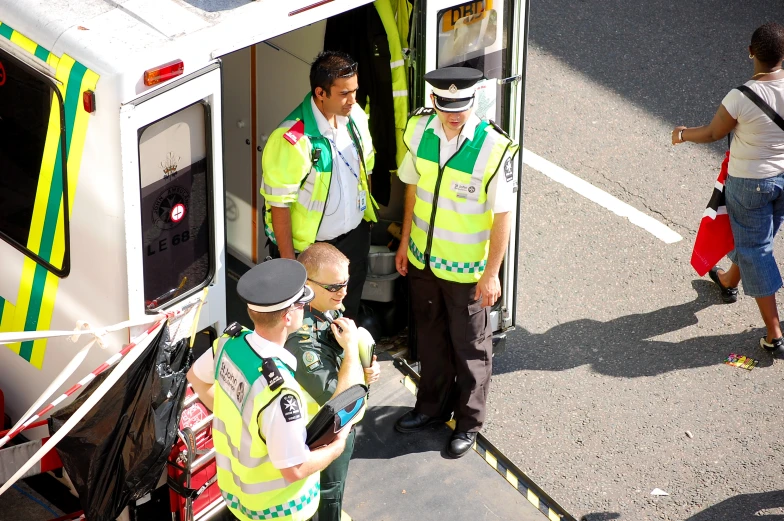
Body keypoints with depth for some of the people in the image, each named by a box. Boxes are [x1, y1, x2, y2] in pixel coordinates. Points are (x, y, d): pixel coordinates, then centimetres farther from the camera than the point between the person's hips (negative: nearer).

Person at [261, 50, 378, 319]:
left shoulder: (355, 116, -7)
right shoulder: (291, 140, -28)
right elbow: (279, 205, -22)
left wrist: (368, 215, 14)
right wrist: (288, 261, -19)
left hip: (355, 236, 6)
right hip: (310, 247, -6)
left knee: (348, 315, 23)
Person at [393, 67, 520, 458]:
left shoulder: (494, 148, -27)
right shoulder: (419, 129, -11)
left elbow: (502, 215, -18)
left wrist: (492, 273, -14)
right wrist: (405, 242, 10)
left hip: (467, 268, -5)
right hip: (423, 257, 5)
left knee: (470, 346, 14)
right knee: (430, 336, 23)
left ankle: (469, 422, 34)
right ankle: (433, 406, 45)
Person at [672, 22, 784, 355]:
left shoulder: (741, 97, -28)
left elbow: (712, 134, -11)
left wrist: (682, 134, 9)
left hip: (749, 183, -5)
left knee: (755, 250, 9)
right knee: (755, 238, 29)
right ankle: (730, 281, 59)